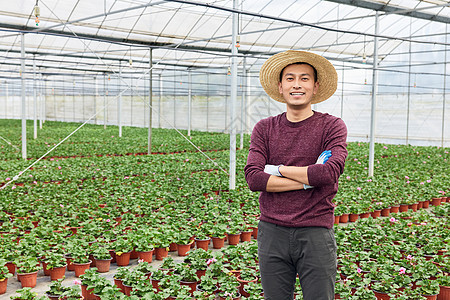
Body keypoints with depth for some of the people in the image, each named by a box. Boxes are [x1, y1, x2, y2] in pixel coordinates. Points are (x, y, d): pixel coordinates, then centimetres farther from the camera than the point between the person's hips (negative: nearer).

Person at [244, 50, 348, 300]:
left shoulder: (332, 127, 0)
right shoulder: (265, 128, 7)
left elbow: (330, 173, -17)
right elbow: (253, 178, -7)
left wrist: (278, 169, -8)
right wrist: (308, 180, -11)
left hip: (316, 233, -2)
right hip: (272, 232, 2)